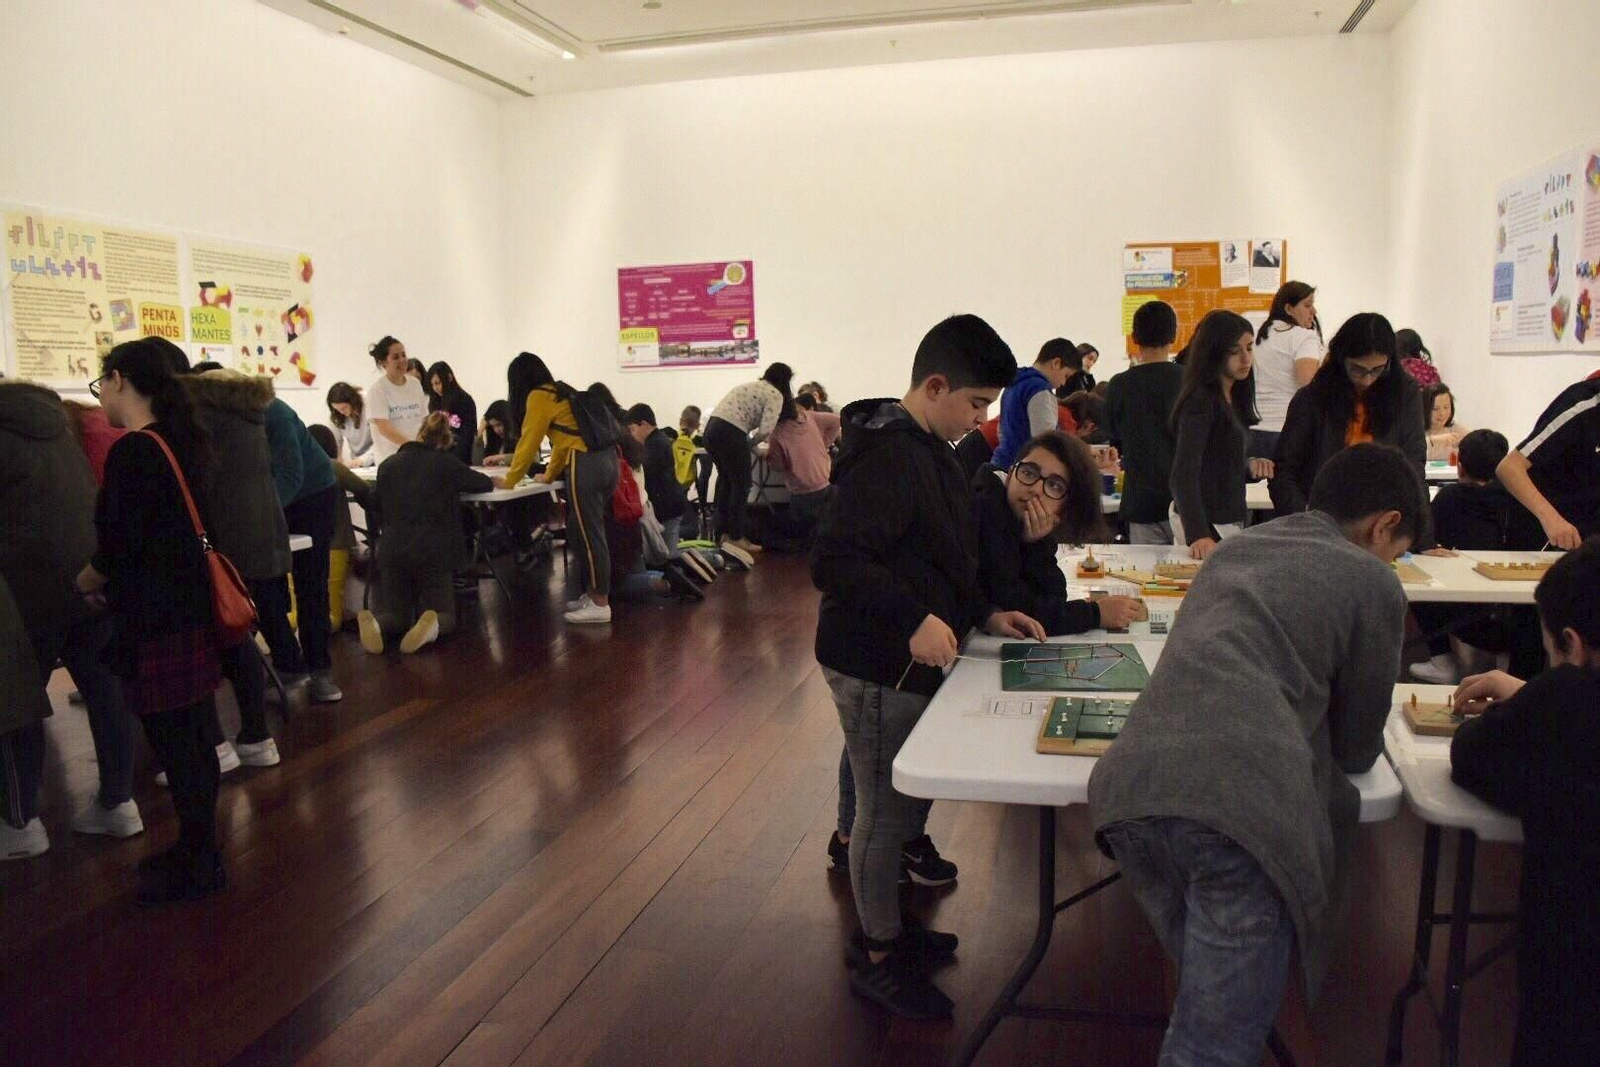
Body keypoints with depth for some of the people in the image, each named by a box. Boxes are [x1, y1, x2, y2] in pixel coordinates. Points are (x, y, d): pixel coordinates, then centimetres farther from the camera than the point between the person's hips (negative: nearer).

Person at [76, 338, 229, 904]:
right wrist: (112, 578, 13)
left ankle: (197, 865, 12)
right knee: (192, 739, 15)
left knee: (175, 744, 1)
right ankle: (198, 850, 27)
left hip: (154, 620, -9)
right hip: (189, 608, 9)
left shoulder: (132, 452, -17)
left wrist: (86, 581, 1)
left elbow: (117, 547, -19)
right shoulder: (182, 441, 10)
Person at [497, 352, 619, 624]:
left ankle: (600, 605, 1)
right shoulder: (561, 392, 24)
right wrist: (550, 475, 36)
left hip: (586, 465, -9)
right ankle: (593, 594, 20)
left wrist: (509, 480, 10)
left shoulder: (538, 397, -1)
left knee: (588, 535, -3)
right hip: (606, 459, 9)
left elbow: (528, 442, 1)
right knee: (592, 533, 14)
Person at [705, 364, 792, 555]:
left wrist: (746, 443, 18)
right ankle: (736, 538, 7)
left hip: (711, 429, 9)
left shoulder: (751, 386, 28)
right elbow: (766, 430, -9)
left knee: (726, 480, 21)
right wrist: (750, 443, 7)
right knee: (741, 485, 2)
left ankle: (724, 532, 28)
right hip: (730, 433, -9)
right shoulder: (775, 395, 1)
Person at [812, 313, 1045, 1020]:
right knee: (887, 811, 4)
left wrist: (982, 615, 11)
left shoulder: (927, 450, 12)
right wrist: (913, 621, -36)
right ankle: (879, 958, 22)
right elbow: (834, 560, -30)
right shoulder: (886, 455, -21)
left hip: (913, 662, 10)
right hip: (876, 669, -10)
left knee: (908, 799, 20)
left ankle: (887, 928, 39)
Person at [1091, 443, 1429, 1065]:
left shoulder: (1234, 550, 30)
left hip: (1130, 786, 6)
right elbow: (1356, 749, 21)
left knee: (1212, 993, 24)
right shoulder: (1372, 581, 14)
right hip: (1242, 801, -6)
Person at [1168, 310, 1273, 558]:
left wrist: (1250, 465, 0)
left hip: (1227, 521, 9)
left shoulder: (1231, 398, 12)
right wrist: (1198, 535, -36)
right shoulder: (1200, 400, -15)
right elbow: (1183, 473, -25)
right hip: (1206, 525, -9)